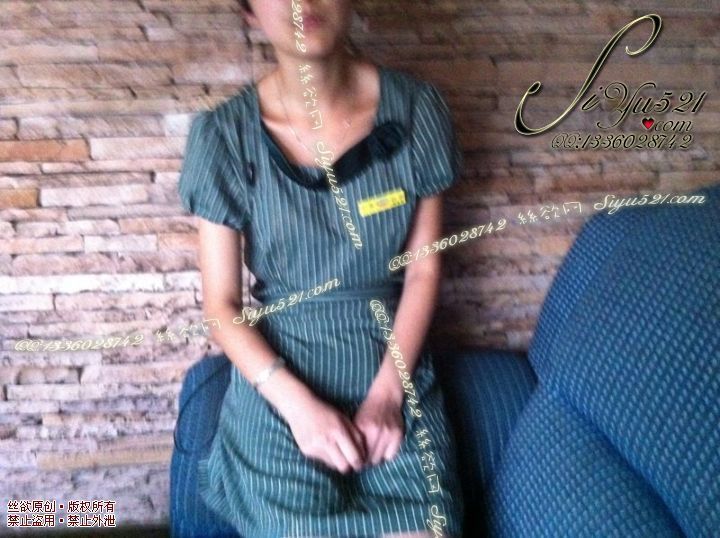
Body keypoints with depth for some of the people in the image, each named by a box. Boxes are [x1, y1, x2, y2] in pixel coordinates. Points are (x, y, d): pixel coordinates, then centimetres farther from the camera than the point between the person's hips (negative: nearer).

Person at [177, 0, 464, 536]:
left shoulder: (415, 109, -5)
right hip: (277, 375, -1)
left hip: (394, 363, 1)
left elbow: (423, 269, 0)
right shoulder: (224, 134, -9)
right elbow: (221, 304, -4)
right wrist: (298, 403, -16)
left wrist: (387, 392, -10)